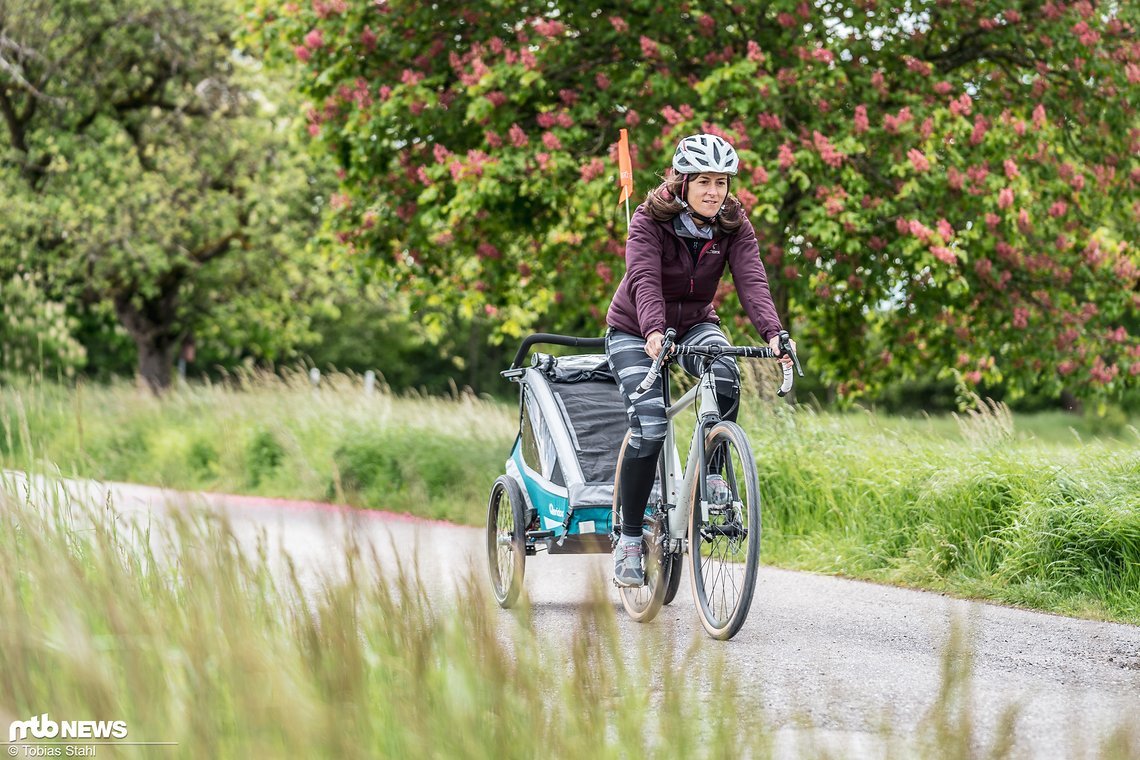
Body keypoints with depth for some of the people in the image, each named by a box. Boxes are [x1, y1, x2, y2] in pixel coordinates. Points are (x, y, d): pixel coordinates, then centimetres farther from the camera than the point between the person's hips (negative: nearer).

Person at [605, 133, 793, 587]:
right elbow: (645, 280, -36)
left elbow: (752, 281, -25)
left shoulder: (733, 226, -12)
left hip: (694, 323, 3)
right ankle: (629, 540, -6)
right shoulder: (650, 221, -21)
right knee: (649, 424, -19)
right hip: (634, 330, -3)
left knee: (725, 374, -31)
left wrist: (773, 333, -43)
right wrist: (655, 332, -55)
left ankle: (712, 475, -11)